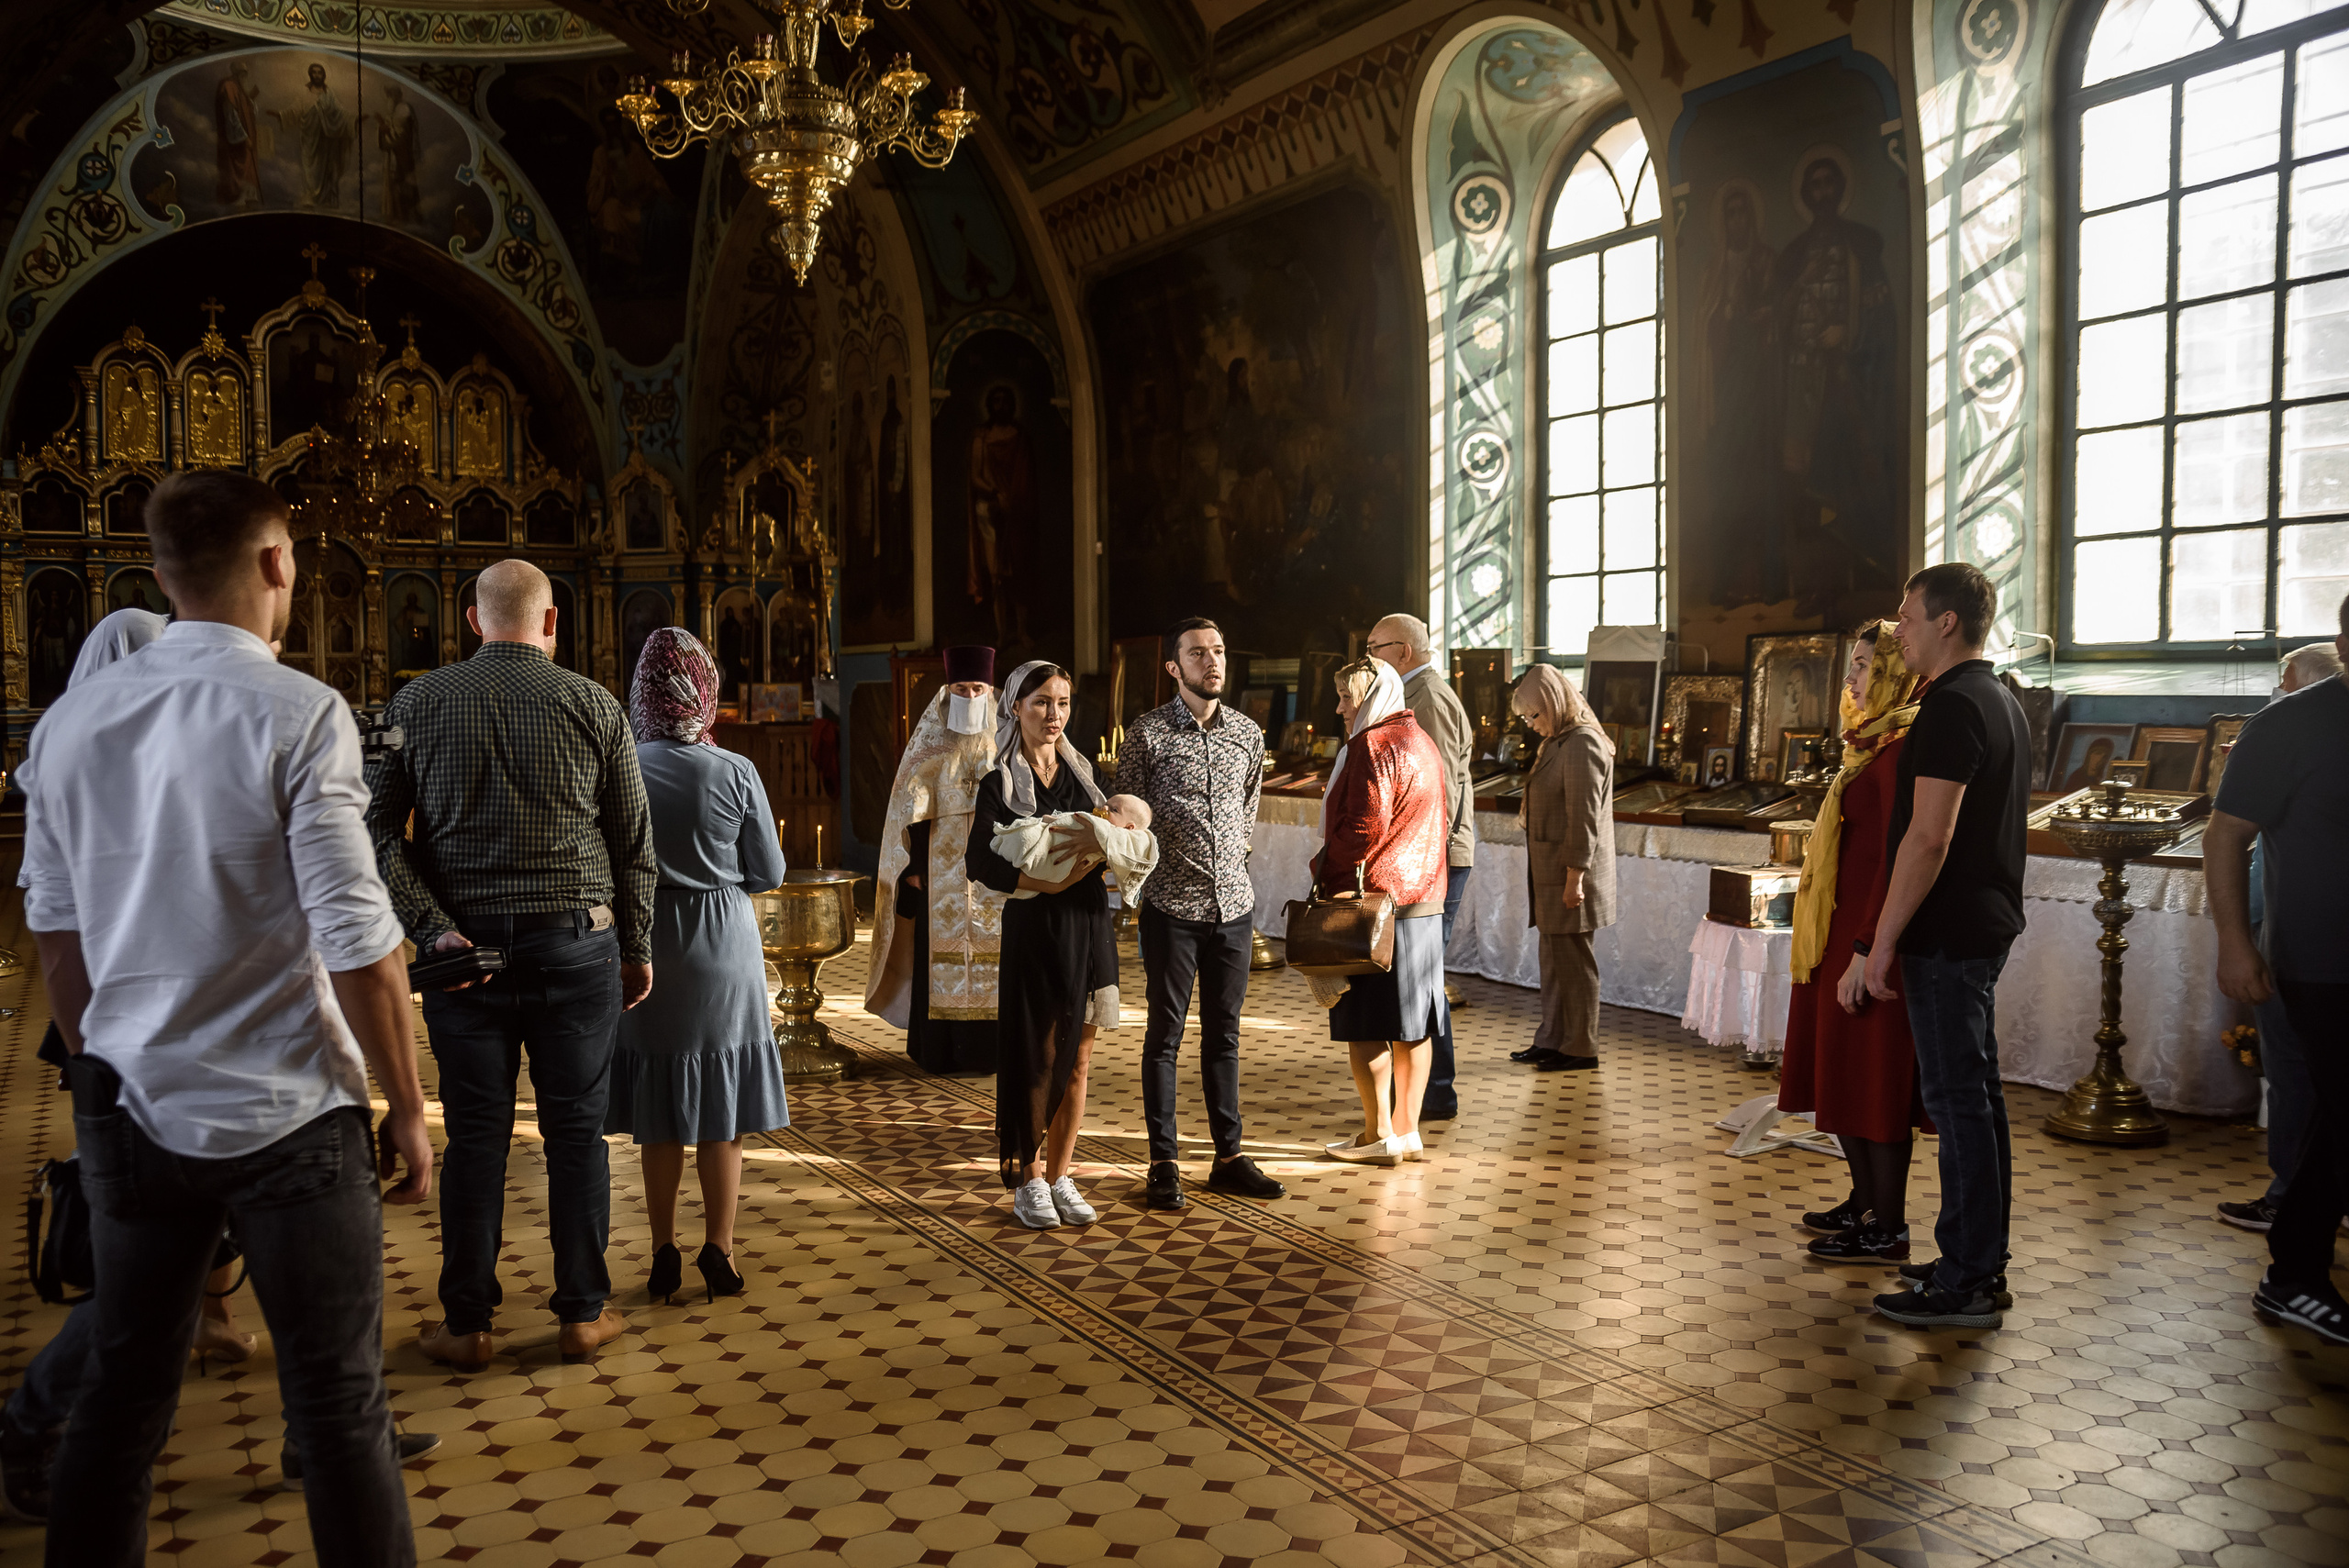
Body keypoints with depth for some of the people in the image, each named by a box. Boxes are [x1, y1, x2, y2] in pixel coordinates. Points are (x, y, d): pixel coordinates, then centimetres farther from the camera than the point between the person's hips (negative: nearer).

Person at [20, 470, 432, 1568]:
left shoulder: (70, 722, 4)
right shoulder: (298, 715, -13)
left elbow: (56, 934, 11)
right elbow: (358, 944, -15)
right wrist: (407, 1109, -7)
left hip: (132, 1112, 6)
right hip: (288, 1119, -5)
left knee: (120, 1397, 17)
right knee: (339, 1409, 4)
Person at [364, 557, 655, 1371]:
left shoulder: (416, 703, 4)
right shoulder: (592, 705, 1)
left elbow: (377, 829, -3)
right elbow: (635, 843, 3)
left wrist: (433, 928, -8)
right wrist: (637, 946, 10)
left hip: (463, 945, 1)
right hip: (576, 944, -1)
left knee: (475, 1134, 8)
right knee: (577, 1129, 8)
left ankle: (467, 1323, 16)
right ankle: (582, 1311, 16)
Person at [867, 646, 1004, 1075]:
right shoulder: (930, 745, 5)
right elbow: (912, 811, 2)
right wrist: (912, 866, -4)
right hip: (943, 870, 0)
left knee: (992, 950, -1)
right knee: (941, 949, 0)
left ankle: (990, 1048, 8)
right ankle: (941, 1051, 8)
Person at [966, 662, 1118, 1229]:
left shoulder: (1082, 772, 12)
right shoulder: (1000, 782, -3)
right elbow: (980, 862, -13)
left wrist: (1101, 850, -10)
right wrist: (1039, 880, -26)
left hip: (1088, 926, 5)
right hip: (1033, 929, -4)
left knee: (1077, 1060, 8)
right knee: (1037, 1059, 2)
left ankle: (1059, 1176, 19)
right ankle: (1028, 1179, 17)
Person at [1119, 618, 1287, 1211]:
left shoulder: (1248, 733, 8)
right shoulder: (1147, 734, -5)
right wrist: (1139, 890, -1)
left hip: (1234, 903, 4)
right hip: (1172, 907, -4)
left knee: (1224, 1034, 12)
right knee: (1165, 1035, 4)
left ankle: (1229, 1157, 21)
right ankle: (1163, 1166, 12)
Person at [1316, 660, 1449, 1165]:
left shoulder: (1373, 744, -13)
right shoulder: (1423, 743, 17)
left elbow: (1367, 824, -21)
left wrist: (1327, 868, -9)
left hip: (1375, 897, -9)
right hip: (1424, 900, 9)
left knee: (1365, 1025, -2)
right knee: (1413, 1025, 10)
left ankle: (1379, 1135, 3)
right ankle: (1408, 1131, 16)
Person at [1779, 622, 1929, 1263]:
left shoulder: (1902, 748, -16)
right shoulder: (1874, 742, 14)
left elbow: (1896, 861, -21)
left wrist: (1865, 952, -23)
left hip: (1868, 937, -10)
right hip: (1840, 935, 10)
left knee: (1873, 1082, -2)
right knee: (1843, 1076, 16)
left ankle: (1888, 1228, 8)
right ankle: (1865, 1204, 28)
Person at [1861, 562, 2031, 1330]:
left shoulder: (1951, 707, -17)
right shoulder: (2002, 701, 15)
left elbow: (1929, 837, -23)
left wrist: (1885, 938, -18)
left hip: (1947, 934, -10)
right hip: (1987, 923, 10)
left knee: (1956, 1097, -5)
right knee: (1975, 1093, 16)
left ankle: (1967, 1284, 3)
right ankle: (1981, 1260, 26)